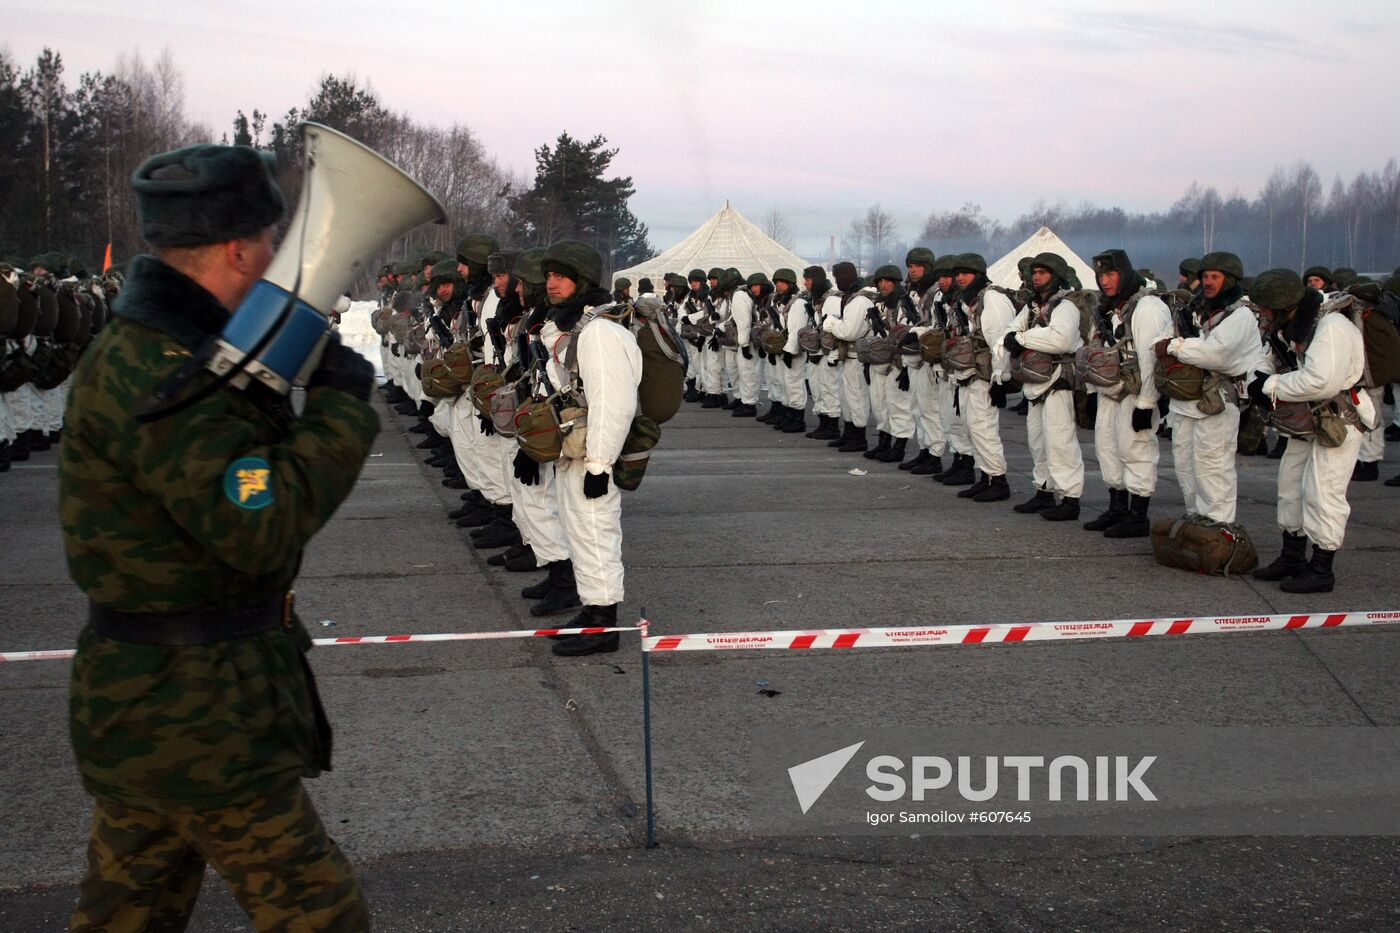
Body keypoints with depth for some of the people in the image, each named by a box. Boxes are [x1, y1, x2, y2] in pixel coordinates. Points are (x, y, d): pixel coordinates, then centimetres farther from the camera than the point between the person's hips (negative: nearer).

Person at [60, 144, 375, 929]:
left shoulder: (144, 353, 10)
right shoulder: (154, 377, -23)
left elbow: (235, 474, 15)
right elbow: (264, 527, -28)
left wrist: (303, 380, 3)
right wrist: (342, 404, -18)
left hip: (146, 702, 10)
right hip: (196, 716, -10)